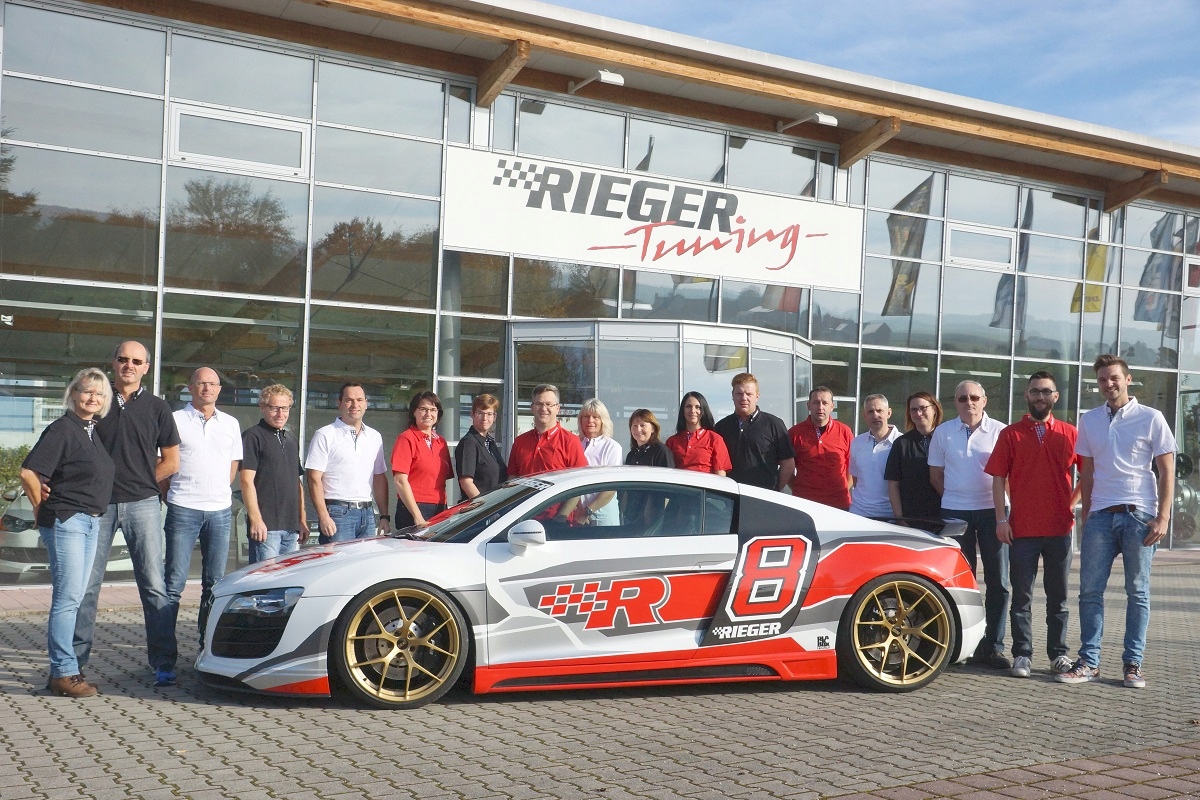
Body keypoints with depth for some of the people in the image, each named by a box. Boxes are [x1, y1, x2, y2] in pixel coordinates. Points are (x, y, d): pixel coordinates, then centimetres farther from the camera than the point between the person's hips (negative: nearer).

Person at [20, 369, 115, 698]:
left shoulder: (93, 432, 13)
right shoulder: (63, 428, -11)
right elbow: (28, 472, -17)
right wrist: (42, 509, -5)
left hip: (90, 522, 8)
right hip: (65, 520, -8)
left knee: (75, 598, 11)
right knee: (67, 598, -7)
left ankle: (64, 668, 18)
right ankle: (64, 673, -3)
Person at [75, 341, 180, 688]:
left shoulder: (156, 408, 7)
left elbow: (171, 462, 9)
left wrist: (139, 482, 3)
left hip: (142, 503, -1)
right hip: (97, 503, 1)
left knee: (154, 584, -2)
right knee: (86, 583, 4)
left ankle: (163, 663, 1)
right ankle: (75, 658, 15)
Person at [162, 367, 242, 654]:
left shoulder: (231, 424, 13)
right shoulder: (176, 420, 1)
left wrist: (217, 493, 12)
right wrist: (174, 495, 2)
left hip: (220, 511, 4)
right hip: (183, 511, -4)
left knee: (215, 582, 8)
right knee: (175, 581, -4)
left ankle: (209, 644, 16)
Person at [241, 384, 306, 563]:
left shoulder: (292, 439, 19)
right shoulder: (253, 436, -3)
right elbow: (247, 480, -10)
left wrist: (302, 520, 18)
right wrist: (256, 519, -16)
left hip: (292, 527, 7)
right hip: (266, 525, -7)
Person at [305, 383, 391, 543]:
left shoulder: (375, 437, 15)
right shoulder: (325, 435, -2)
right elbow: (314, 479, -7)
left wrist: (385, 516, 11)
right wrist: (324, 517, -15)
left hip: (367, 513, 5)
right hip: (338, 512, -5)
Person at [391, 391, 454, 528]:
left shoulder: (441, 442, 16)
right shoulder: (406, 439, -4)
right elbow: (400, 481, -11)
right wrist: (418, 517, -16)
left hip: (439, 510, 6)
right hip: (413, 511, -6)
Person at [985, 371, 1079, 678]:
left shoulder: (1069, 433, 6)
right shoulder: (1010, 434, 4)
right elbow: (998, 478, 1)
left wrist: (1074, 502, 0)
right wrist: (1001, 519, -6)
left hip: (1060, 528, 1)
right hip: (1022, 529, -1)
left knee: (1058, 596, 10)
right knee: (1021, 596, 3)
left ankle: (1058, 654, 18)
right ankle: (1022, 655, 8)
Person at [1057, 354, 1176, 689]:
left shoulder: (1151, 418, 0)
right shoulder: (1089, 421, 10)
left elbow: (1167, 471, 0)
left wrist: (1163, 517, -8)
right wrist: (1086, 515, 10)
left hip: (1139, 515, -3)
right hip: (1100, 516, 3)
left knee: (1138, 592, 4)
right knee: (1090, 591, 1)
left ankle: (1133, 663, 11)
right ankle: (1089, 661, 8)